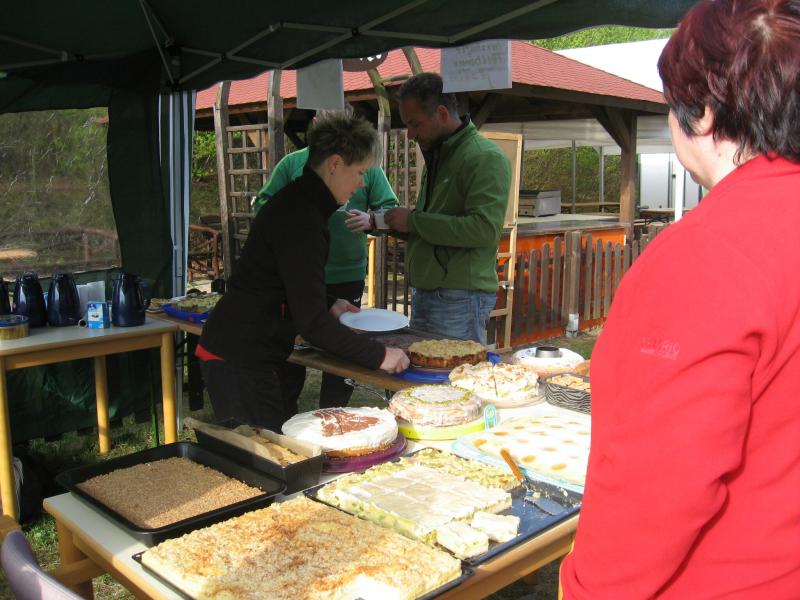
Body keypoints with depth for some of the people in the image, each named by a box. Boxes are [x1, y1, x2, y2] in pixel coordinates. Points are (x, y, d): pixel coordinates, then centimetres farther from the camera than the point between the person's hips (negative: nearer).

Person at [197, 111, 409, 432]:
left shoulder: (298, 201, 11)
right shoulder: (302, 219, -22)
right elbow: (310, 321, -25)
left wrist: (327, 305, 15)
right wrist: (378, 356, -18)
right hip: (239, 360, -10)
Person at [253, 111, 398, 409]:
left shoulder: (367, 166, 5)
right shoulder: (292, 163, 5)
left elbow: (391, 209, 2)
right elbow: (262, 203, 6)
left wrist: (371, 221, -19)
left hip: (348, 276, 1)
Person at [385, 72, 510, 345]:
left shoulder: (485, 157, -12)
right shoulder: (436, 156, 17)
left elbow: (484, 229, -24)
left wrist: (414, 221, -18)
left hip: (460, 300, -9)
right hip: (424, 293, 9)